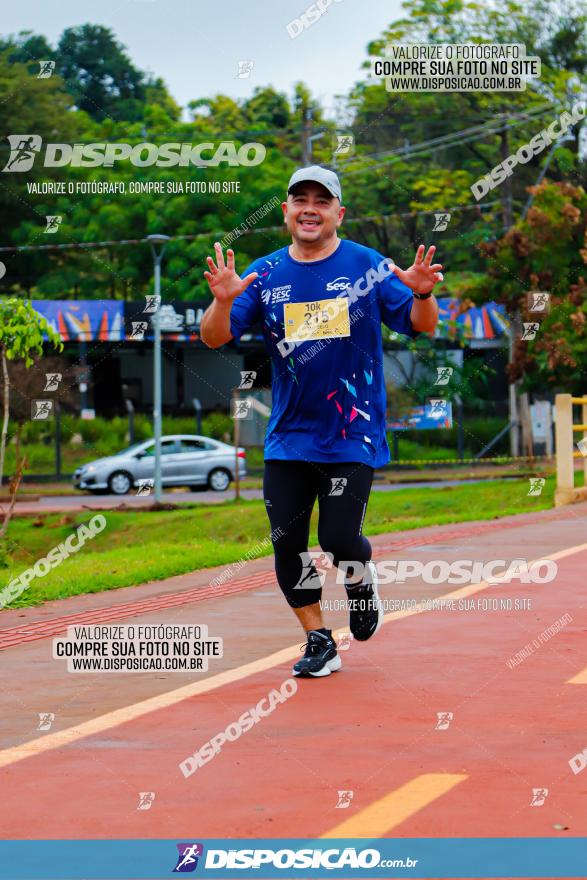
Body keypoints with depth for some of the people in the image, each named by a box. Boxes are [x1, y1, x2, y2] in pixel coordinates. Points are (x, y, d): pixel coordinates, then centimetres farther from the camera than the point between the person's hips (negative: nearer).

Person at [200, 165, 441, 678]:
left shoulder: (368, 266, -2)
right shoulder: (265, 274, 4)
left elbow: (421, 325, -4)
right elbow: (215, 338, -1)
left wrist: (421, 293, -26)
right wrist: (223, 301, -22)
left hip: (353, 437, -3)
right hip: (288, 437, 3)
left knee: (339, 544, -9)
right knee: (287, 544, 1)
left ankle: (362, 579, 26)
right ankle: (319, 643, 18)